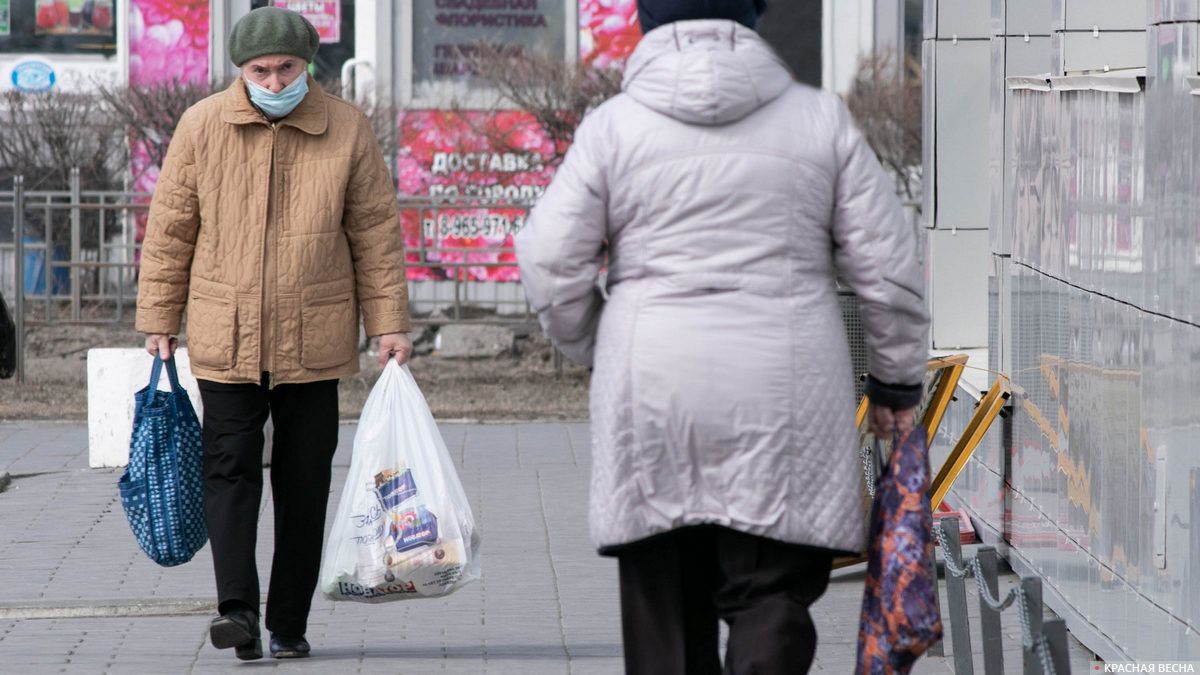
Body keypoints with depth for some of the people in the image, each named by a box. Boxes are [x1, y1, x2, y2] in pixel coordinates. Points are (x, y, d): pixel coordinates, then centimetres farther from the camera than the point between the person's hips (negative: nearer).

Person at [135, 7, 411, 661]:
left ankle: (289, 622, 12)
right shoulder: (201, 127, 0)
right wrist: (158, 319, 5)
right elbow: (170, 230, 6)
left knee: (304, 482, 5)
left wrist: (389, 324, 2)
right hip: (225, 337, 0)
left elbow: (376, 233, 5)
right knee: (230, 467, -9)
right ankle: (237, 608, -13)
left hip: (314, 341, 1)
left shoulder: (347, 131, 0)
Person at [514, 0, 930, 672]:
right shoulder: (820, 119, 5)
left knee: (663, 598, 10)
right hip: (784, 398, 0)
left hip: (651, 394, 0)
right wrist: (897, 381, 18)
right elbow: (887, 263, 7)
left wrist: (594, 352, 18)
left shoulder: (614, 125, 2)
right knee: (774, 591, 1)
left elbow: (550, 261, 0)